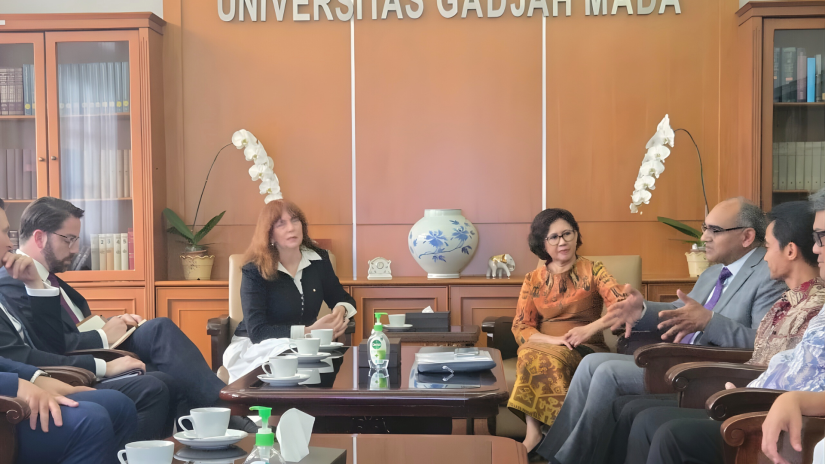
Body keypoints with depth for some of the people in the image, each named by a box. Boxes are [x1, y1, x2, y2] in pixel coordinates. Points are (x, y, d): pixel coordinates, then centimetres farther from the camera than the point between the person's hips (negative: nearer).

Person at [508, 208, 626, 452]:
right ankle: (534, 434, -32)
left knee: (544, 359, -35)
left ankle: (535, 433, -33)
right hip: (545, 346, 2)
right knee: (531, 355, -35)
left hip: (586, 350, -2)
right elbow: (520, 328, 2)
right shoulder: (533, 279, 11)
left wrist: (590, 329, -27)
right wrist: (553, 339, -17)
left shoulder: (592, 270, 5)